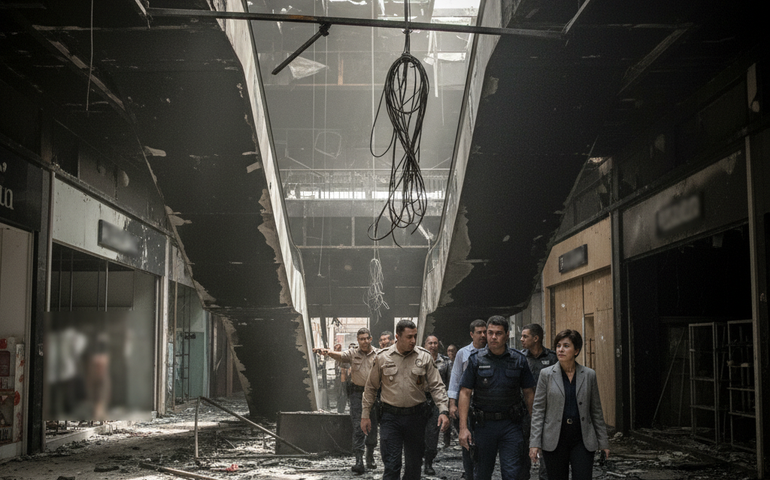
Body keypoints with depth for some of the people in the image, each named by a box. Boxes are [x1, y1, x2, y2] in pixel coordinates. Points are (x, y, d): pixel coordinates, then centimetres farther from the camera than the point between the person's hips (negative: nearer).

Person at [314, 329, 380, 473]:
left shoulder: (377, 355, 3)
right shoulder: (353, 352, -1)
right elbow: (340, 355, -20)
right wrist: (328, 352, -39)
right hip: (357, 392, -2)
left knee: (372, 426, 9)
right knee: (358, 426, -7)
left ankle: (370, 458, 25)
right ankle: (359, 461, -10)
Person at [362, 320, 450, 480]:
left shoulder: (424, 357, 1)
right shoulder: (382, 357, -1)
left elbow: (436, 386, 2)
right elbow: (371, 388, 7)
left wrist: (443, 411, -11)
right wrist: (365, 415, 6)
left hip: (416, 417, 2)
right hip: (390, 417, -1)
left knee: (414, 464, 12)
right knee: (391, 464, -5)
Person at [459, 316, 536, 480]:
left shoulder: (518, 360, 3)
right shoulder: (476, 360, 0)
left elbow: (529, 393, 7)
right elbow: (465, 393, -1)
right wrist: (463, 427, -9)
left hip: (511, 424, 0)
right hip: (484, 424, 0)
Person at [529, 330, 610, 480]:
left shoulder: (589, 375, 4)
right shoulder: (546, 374, 0)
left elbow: (596, 410, 9)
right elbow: (538, 410, 0)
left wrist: (603, 442, 8)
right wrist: (534, 443, -7)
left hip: (582, 440, 1)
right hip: (554, 441, 0)